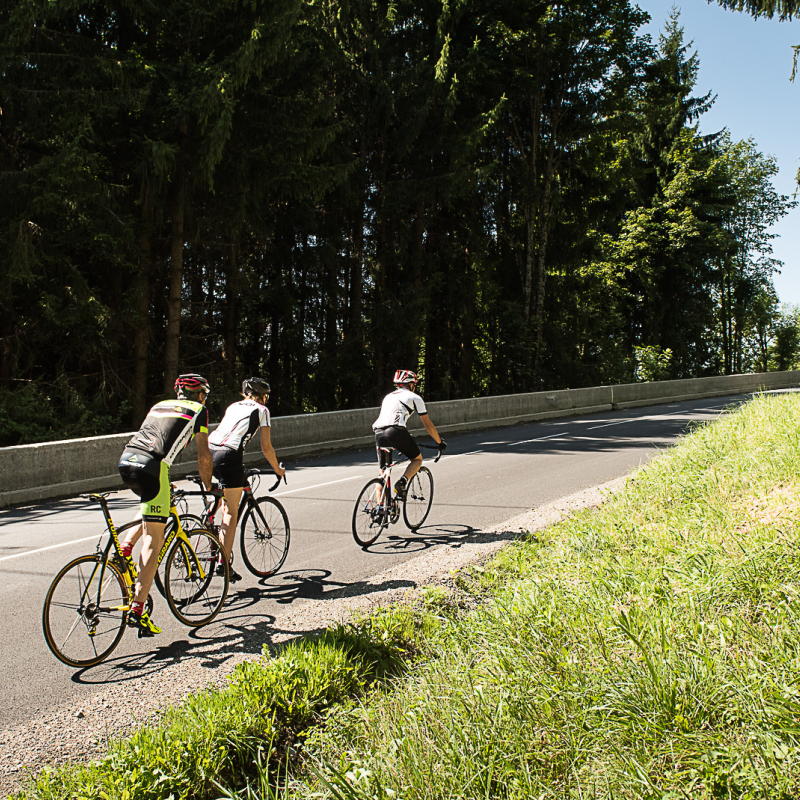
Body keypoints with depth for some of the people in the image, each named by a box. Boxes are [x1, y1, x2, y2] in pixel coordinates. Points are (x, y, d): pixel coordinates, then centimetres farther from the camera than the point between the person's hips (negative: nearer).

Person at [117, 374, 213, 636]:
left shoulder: (160, 405, 30)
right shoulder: (198, 410, 13)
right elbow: (204, 457, 9)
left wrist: (164, 483, 49)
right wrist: (208, 486, 25)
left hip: (125, 460, 7)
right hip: (150, 466, -6)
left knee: (158, 504, 35)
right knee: (154, 540, -3)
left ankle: (128, 543, 15)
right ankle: (138, 610, -9)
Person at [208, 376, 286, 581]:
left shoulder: (233, 406, 28)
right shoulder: (261, 410, 12)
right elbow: (266, 446, 8)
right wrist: (278, 469, 22)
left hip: (209, 450, 7)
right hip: (229, 456, -6)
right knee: (232, 513, -1)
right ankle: (224, 563, -3)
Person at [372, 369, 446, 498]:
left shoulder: (388, 396, 31)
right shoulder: (414, 397, 15)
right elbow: (428, 425, 17)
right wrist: (440, 442, 29)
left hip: (379, 433, 5)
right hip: (396, 432, -5)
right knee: (417, 459, 18)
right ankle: (402, 482, -7)